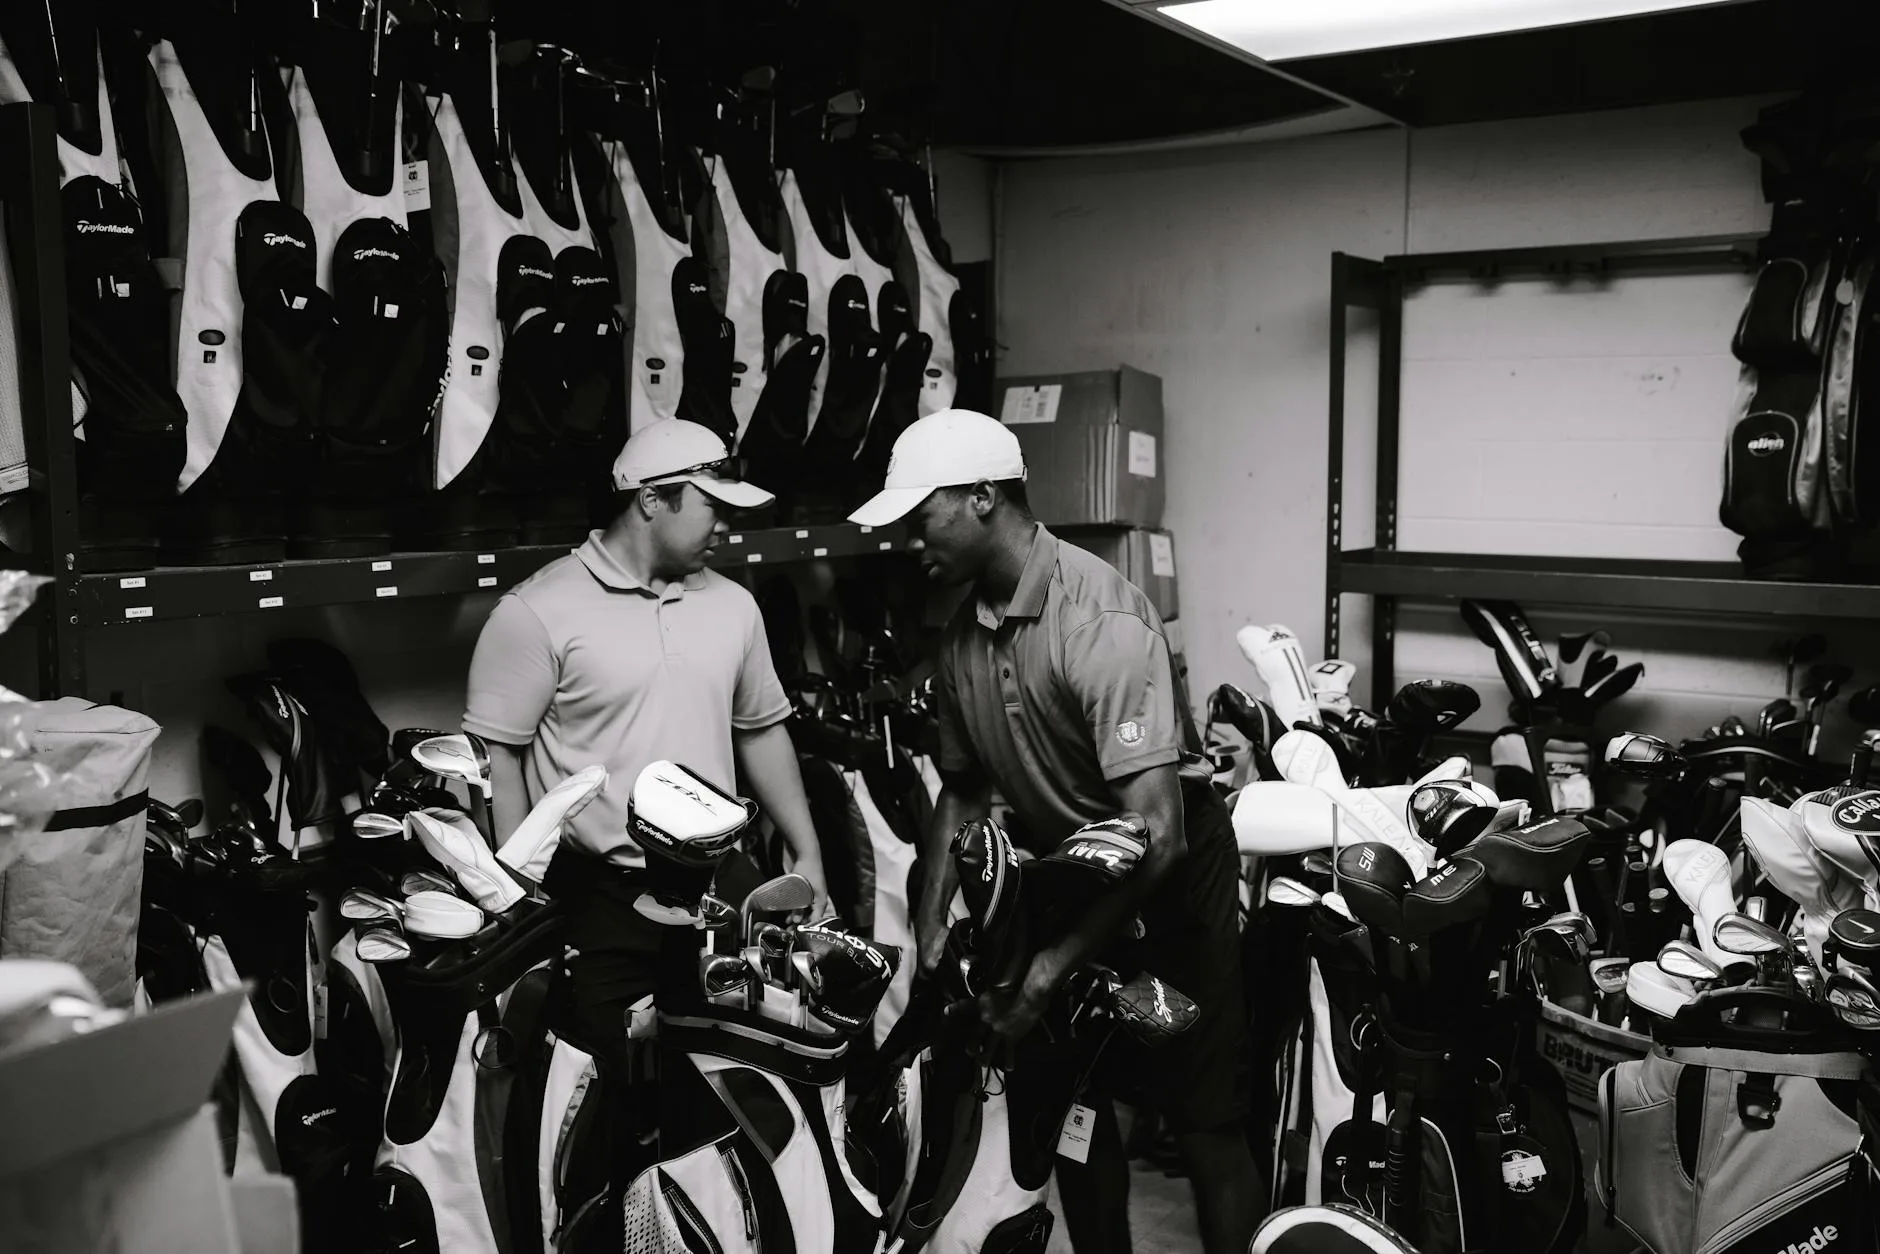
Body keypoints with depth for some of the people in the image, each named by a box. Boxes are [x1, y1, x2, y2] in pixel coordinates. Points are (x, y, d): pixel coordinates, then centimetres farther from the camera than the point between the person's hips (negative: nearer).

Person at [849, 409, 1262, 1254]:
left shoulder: (1100, 619, -28)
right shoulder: (962, 636, -6)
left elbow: (1155, 830, -32)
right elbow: (963, 785, 7)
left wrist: (1046, 974, -31)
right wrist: (932, 921, -4)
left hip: (1166, 877, -6)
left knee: (1204, 1124, 0)